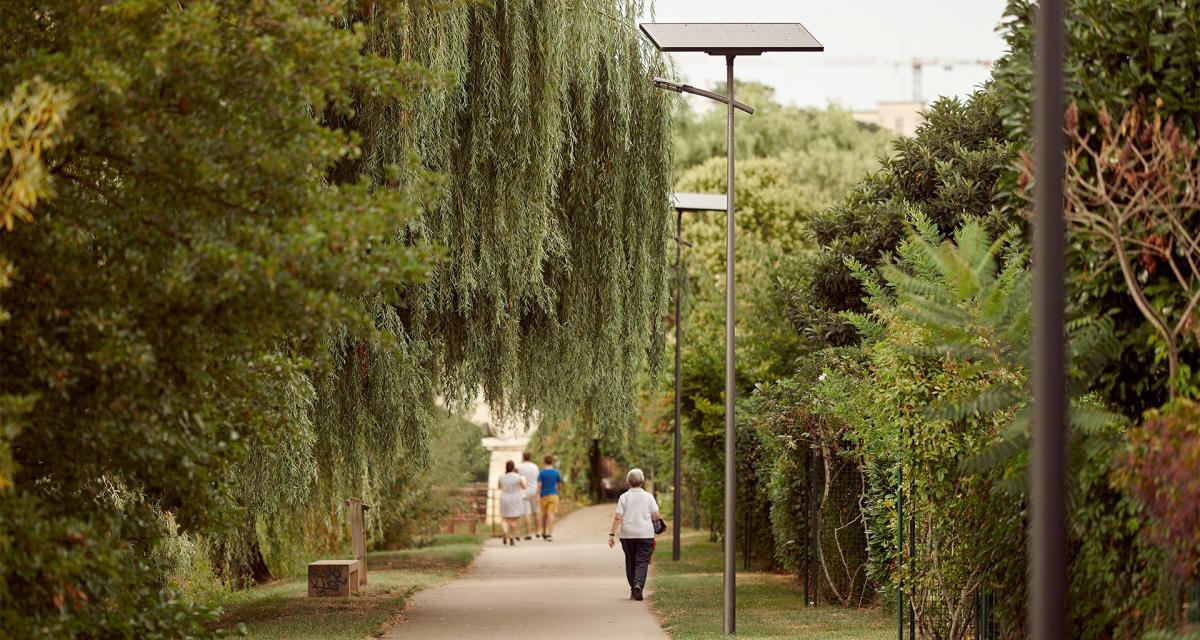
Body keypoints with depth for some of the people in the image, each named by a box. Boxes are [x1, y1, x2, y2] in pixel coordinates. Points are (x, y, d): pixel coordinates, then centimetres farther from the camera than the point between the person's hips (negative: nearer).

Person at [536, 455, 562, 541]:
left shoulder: (541, 472, -4)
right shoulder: (556, 472, -2)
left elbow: (539, 485, -11)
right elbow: (560, 482, 8)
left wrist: (538, 496, -12)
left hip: (544, 495, 1)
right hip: (553, 495, -1)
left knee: (544, 515, 16)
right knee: (551, 514, -7)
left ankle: (544, 533, 31)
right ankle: (549, 534, -20)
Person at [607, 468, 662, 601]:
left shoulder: (624, 497, 0)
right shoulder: (648, 497, 0)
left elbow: (618, 517, -7)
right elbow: (656, 515, -3)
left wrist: (612, 534, -7)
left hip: (627, 535, 1)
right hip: (645, 534, -1)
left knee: (630, 561, 14)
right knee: (642, 562, -3)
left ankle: (633, 589, 19)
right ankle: (638, 585, -26)